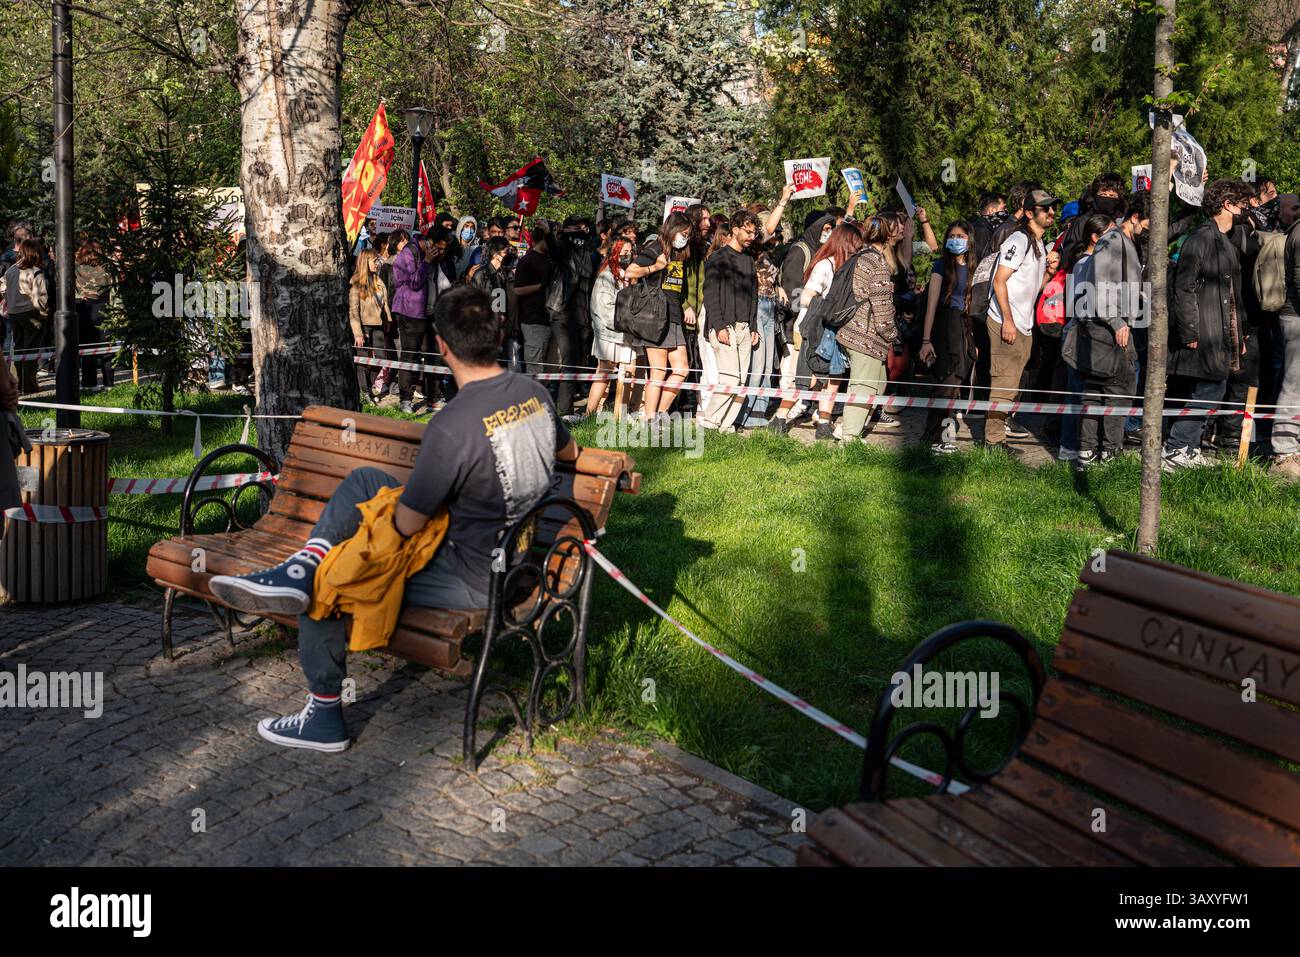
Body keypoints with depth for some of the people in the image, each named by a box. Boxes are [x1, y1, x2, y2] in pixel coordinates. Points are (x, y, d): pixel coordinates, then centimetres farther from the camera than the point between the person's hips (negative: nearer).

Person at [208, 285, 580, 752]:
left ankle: (324, 716, 19)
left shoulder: (452, 425, -28)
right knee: (365, 479, 10)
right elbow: (569, 450, 19)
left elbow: (407, 524, -18)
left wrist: (410, 496, 5)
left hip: (480, 582, -8)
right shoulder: (534, 392, -3)